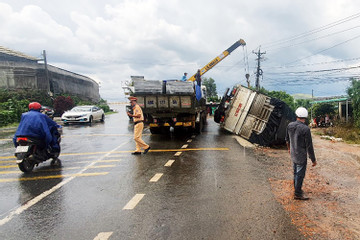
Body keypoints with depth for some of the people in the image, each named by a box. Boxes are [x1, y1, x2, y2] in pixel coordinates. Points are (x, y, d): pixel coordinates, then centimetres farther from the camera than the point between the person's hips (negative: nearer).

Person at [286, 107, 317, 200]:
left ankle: (296, 188, 39)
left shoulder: (290, 125, -4)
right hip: (301, 156, -6)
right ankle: (298, 193, 20)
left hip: (293, 154, 7)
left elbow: (287, 139, 12)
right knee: (300, 174, 8)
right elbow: (309, 146, -19)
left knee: (296, 173, 23)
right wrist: (313, 160, -9)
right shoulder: (305, 129, -24)